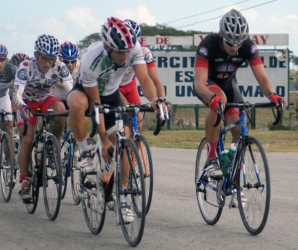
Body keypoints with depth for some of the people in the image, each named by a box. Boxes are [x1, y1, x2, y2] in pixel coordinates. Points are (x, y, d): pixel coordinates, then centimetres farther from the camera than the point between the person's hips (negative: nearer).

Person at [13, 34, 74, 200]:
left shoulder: (59, 67, -24)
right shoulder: (26, 67, -30)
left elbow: (71, 88, -32)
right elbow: (17, 94, -38)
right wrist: (22, 107, -59)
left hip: (46, 100, 2)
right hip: (28, 103, -2)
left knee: (60, 110, -32)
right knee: (27, 140, -17)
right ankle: (24, 182, -8)